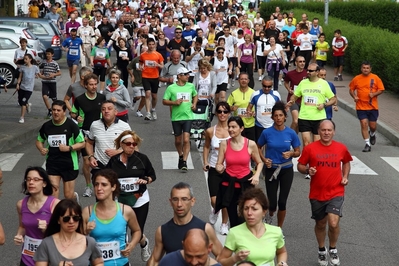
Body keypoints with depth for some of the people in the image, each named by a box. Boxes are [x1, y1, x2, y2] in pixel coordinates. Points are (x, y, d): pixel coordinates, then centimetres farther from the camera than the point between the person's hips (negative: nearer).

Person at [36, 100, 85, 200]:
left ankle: (75, 197, 41)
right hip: (52, 163, 2)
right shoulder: (46, 126, 2)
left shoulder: (71, 125, -7)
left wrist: (69, 148, -20)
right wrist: (41, 149, -5)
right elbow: (39, 141, 17)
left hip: (69, 164, -2)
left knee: (68, 195, 6)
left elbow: (82, 143, -4)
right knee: (53, 189, -11)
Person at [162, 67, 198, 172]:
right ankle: (181, 156, 39)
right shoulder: (171, 88, -4)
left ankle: (184, 162, -9)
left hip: (187, 116, 0)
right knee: (178, 140, 13)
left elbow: (195, 95, 24)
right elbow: (164, 101, -1)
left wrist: (194, 104, 5)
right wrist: (174, 102, -18)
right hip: (176, 117, 0)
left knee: (186, 140, -12)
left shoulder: (191, 86, 5)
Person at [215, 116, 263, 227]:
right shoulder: (224, 144, -2)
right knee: (233, 217, 5)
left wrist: (257, 175, -7)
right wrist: (219, 168, -19)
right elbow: (219, 164, 4)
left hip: (246, 182, -1)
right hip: (228, 184, 1)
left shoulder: (251, 144, -4)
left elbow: (259, 162, 9)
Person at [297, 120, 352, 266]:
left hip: (336, 193, 0)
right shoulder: (310, 148, -8)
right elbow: (300, 165, 2)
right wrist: (307, 170, -19)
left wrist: (345, 176, 3)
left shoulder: (341, 148, -2)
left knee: (333, 223, -16)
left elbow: (346, 162, 18)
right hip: (317, 194, 1)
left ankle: (333, 249, 12)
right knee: (320, 224, 16)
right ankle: (322, 250, 41)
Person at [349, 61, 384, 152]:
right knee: (364, 124, -8)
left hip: (373, 107, 0)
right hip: (361, 107, 0)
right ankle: (367, 144, 1)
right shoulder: (356, 79, 1)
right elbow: (351, 89, 12)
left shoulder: (375, 78, -2)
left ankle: (372, 134, 41)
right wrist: (354, 96, -7)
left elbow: (381, 89, 1)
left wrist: (374, 94, -16)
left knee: (373, 126, 5)